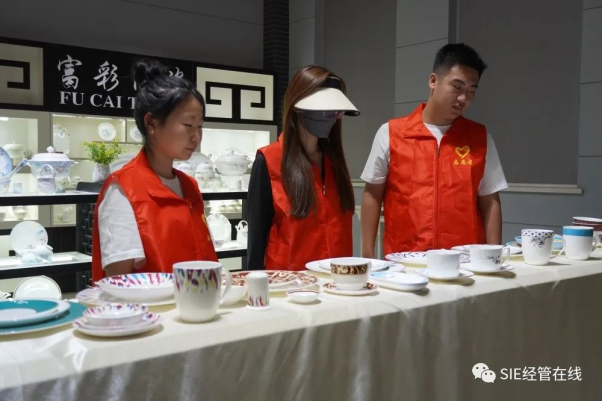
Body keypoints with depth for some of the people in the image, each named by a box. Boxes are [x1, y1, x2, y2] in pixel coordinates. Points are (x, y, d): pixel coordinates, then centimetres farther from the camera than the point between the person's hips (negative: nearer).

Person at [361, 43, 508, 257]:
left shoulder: (480, 138, 5)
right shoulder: (390, 133, 0)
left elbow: (489, 202, 7)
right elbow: (372, 195, 4)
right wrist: (368, 254, 0)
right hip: (404, 260, -1)